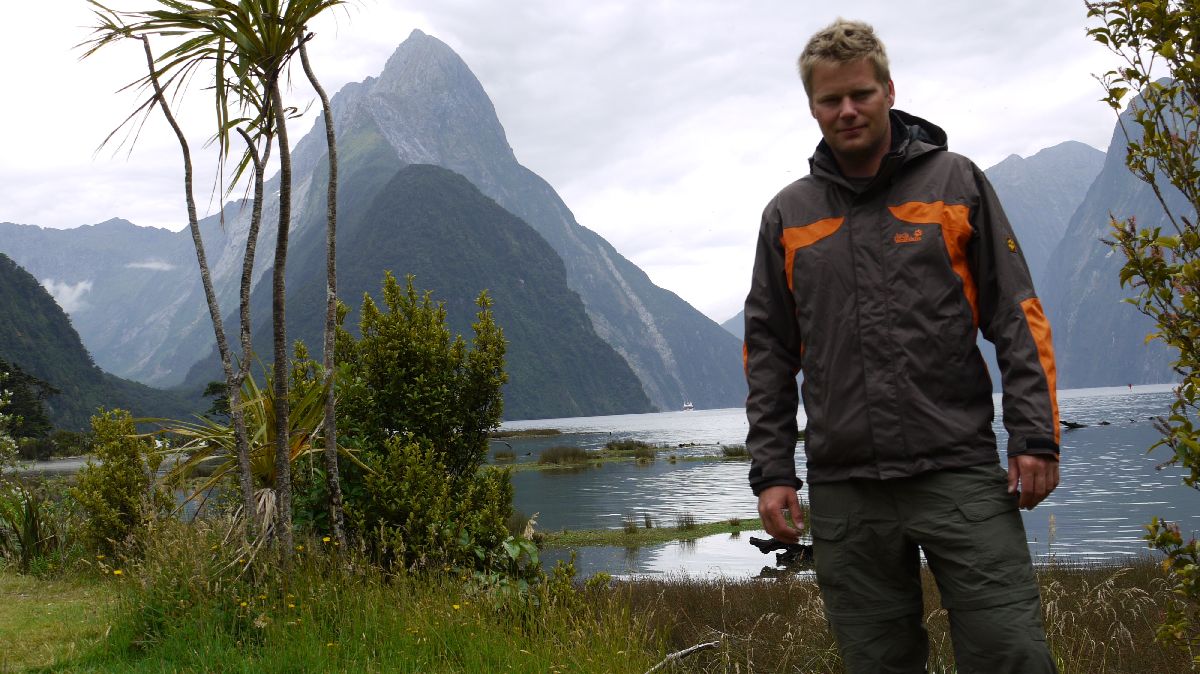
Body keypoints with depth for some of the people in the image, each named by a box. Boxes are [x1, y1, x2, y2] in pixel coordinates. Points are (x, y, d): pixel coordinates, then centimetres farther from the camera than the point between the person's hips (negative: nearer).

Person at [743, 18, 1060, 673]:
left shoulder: (955, 183, 6)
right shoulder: (788, 214, 12)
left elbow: (1016, 317, 3)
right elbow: (768, 352, 12)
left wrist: (1035, 436, -5)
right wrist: (771, 471, 6)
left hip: (960, 473, -2)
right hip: (844, 491, 2)